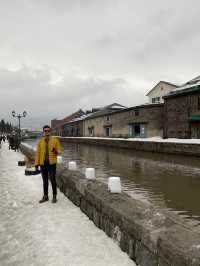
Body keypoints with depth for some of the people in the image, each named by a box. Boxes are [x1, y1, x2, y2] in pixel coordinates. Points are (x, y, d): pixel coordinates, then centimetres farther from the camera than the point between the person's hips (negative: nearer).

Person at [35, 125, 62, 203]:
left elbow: (59, 151, 0)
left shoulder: (55, 140, -2)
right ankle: (45, 196, 27)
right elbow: (38, 153, 5)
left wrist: (55, 151, -23)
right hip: (43, 163, 3)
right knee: (45, 181, 13)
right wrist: (36, 164, 1)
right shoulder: (40, 141, 5)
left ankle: (54, 196, 18)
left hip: (52, 163, -2)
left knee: (53, 180, 2)